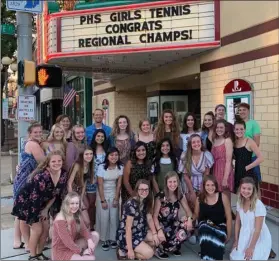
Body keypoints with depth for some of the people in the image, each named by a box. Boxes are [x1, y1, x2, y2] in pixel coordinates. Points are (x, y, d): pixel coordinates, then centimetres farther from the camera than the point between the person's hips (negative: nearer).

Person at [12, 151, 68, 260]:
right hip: (26, 202, -6)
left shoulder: (63, 174, -14)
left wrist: (46, 210, -3)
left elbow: (56, 194, -2)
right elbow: (34, 198, -30)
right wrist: (35, 219, -22)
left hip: (41, 203, 7)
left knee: (46, 228, 3)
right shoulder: (41, 176, -35)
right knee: (37, 229, -9)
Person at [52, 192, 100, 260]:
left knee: (95, 235, -1)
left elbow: (83, 229, -2)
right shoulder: (60, 220, -25)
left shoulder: (76, 215, -1)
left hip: (73, 246, 9)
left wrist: (89, 240, -21)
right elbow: (67, 241, -23)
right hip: (61, 252, -9)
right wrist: (81, 251, -13)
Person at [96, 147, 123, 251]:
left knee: (114, 217, 2)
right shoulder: (102, 167, -18)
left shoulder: (120, 167, -9)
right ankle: (104, 240, 12)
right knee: (104, 217, -1)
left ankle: (113, 238, 16)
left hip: (114, 194, 2)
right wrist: (103, 200, -15)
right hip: (102, 194, -2)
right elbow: (100, 185, -15)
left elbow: (119, 184, -4)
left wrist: (116, 198, -6)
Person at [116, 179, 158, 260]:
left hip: (139, 232, 9)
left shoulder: (146, 201, 0)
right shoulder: (131, 204, -25)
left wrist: (155, 234, -9)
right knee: (149, 253, -19)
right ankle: (124, 252, -2)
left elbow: (150, 219, 6)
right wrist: (130, 249, -24)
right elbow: (128, 228, -25)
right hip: (126, 235, -9)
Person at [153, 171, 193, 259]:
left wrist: (189, 219, -23)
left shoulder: (180, 196, -2)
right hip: (162, 225, -5)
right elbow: (155, 216, -15)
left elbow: (188, 211, 1)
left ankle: (174, 247, 5)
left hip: (173, 224, 5)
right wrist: (159, 230, -28)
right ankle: (159, 249, 0)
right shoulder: (160, 197, -16)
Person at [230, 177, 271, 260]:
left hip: (259, 239, -5)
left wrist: (251, 248, -19)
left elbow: (258, 230, -21)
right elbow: (237, 222, 5)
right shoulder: (239, 202, -4)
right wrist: (236, 240, 4)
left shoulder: (259, 205, -24)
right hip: (244, 237, 6)